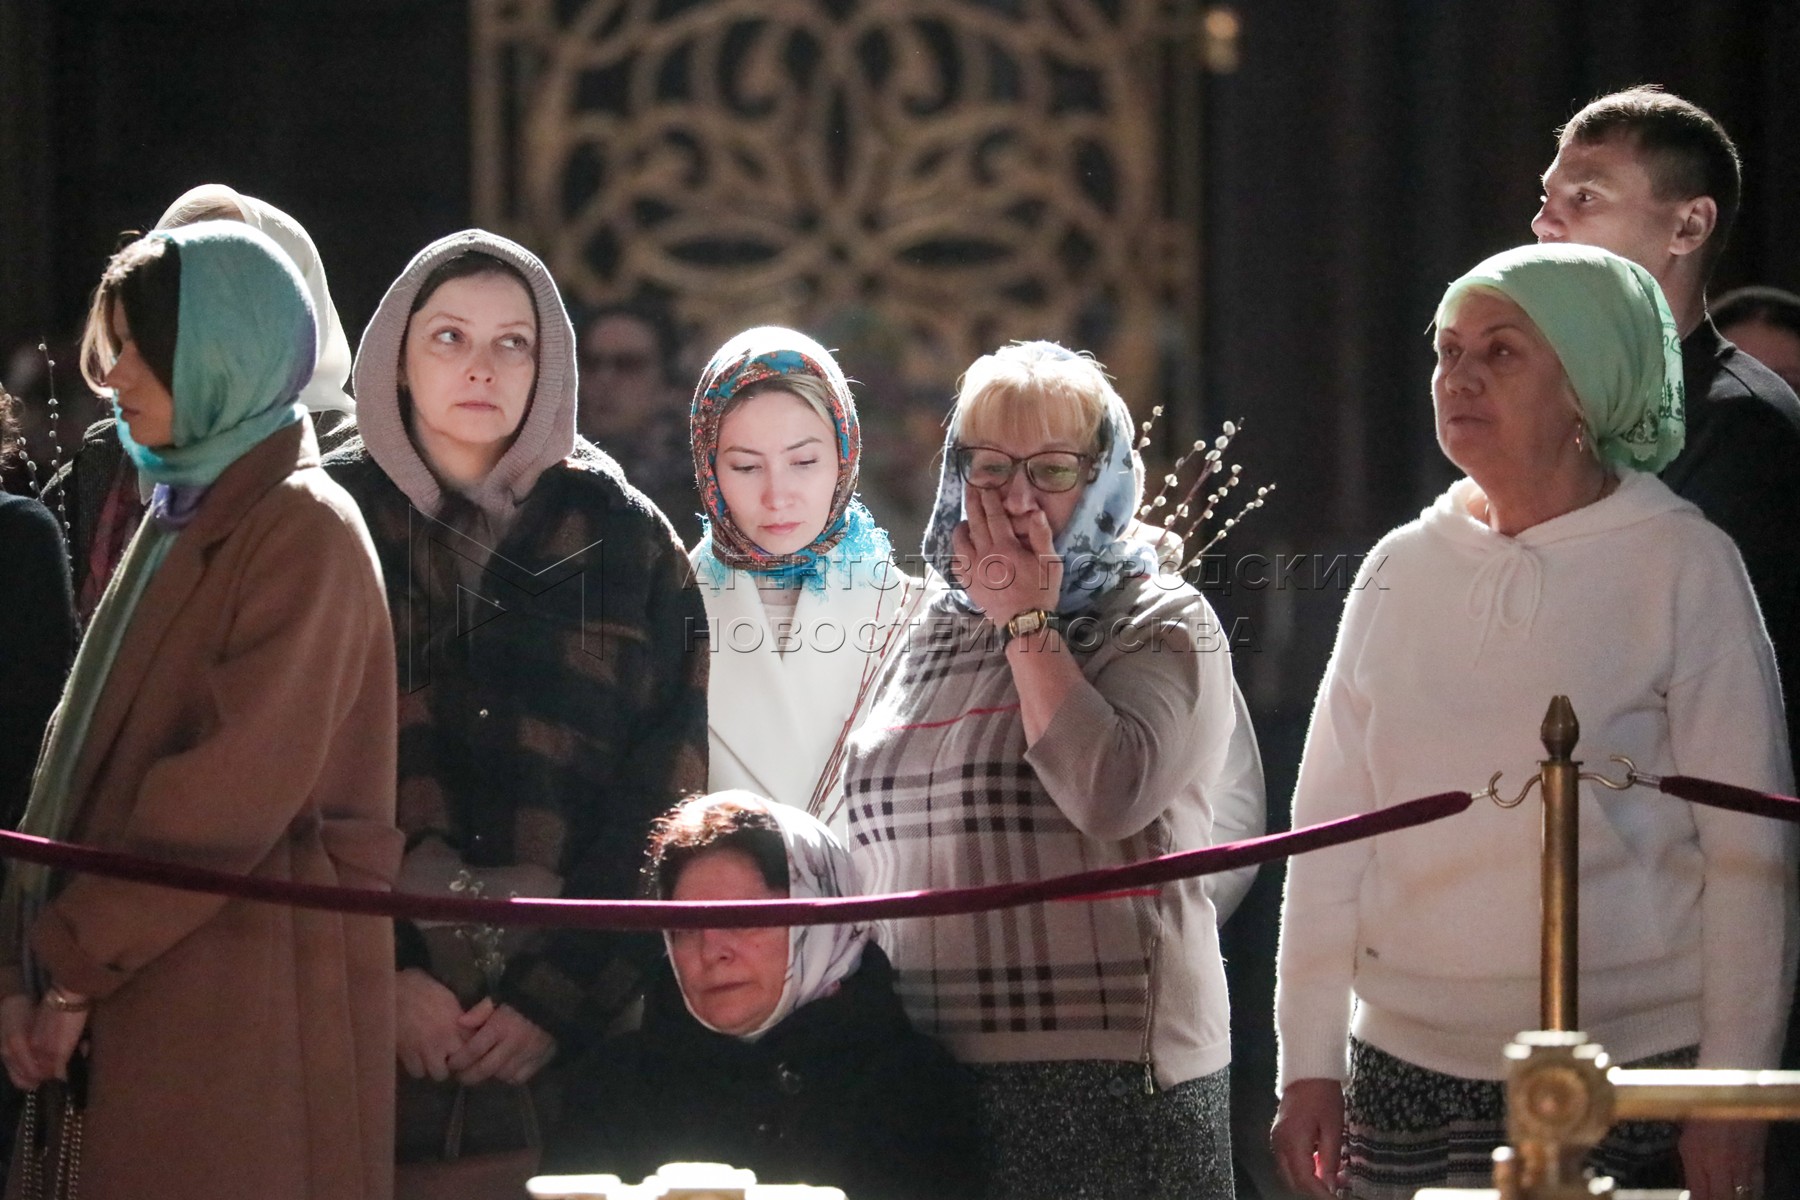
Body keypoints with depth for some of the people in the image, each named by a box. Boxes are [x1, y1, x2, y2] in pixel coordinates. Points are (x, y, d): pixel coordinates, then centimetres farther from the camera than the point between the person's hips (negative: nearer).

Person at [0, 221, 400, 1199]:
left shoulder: (302, 532, -8)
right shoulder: (178, 523, 18)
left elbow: (233, 794, -15)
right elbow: (86, 752, 14)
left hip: (251, 1000, -8)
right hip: (144, 997, 8)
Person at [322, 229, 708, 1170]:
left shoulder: (625, 540, 7)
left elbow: (660, 807, 2)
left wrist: (556, 1000, -9)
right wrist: (382, 976, -13)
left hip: (566, 1033, 0)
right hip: (358, 1022, 0)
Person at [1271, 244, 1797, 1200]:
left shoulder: (1682, 566, -3)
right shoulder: (1401, 570, 8)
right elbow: (1330, 827, 10)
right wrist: (1308, 1064, 6)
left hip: (1626, 1080, -3)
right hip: (1406, 1068, 4)